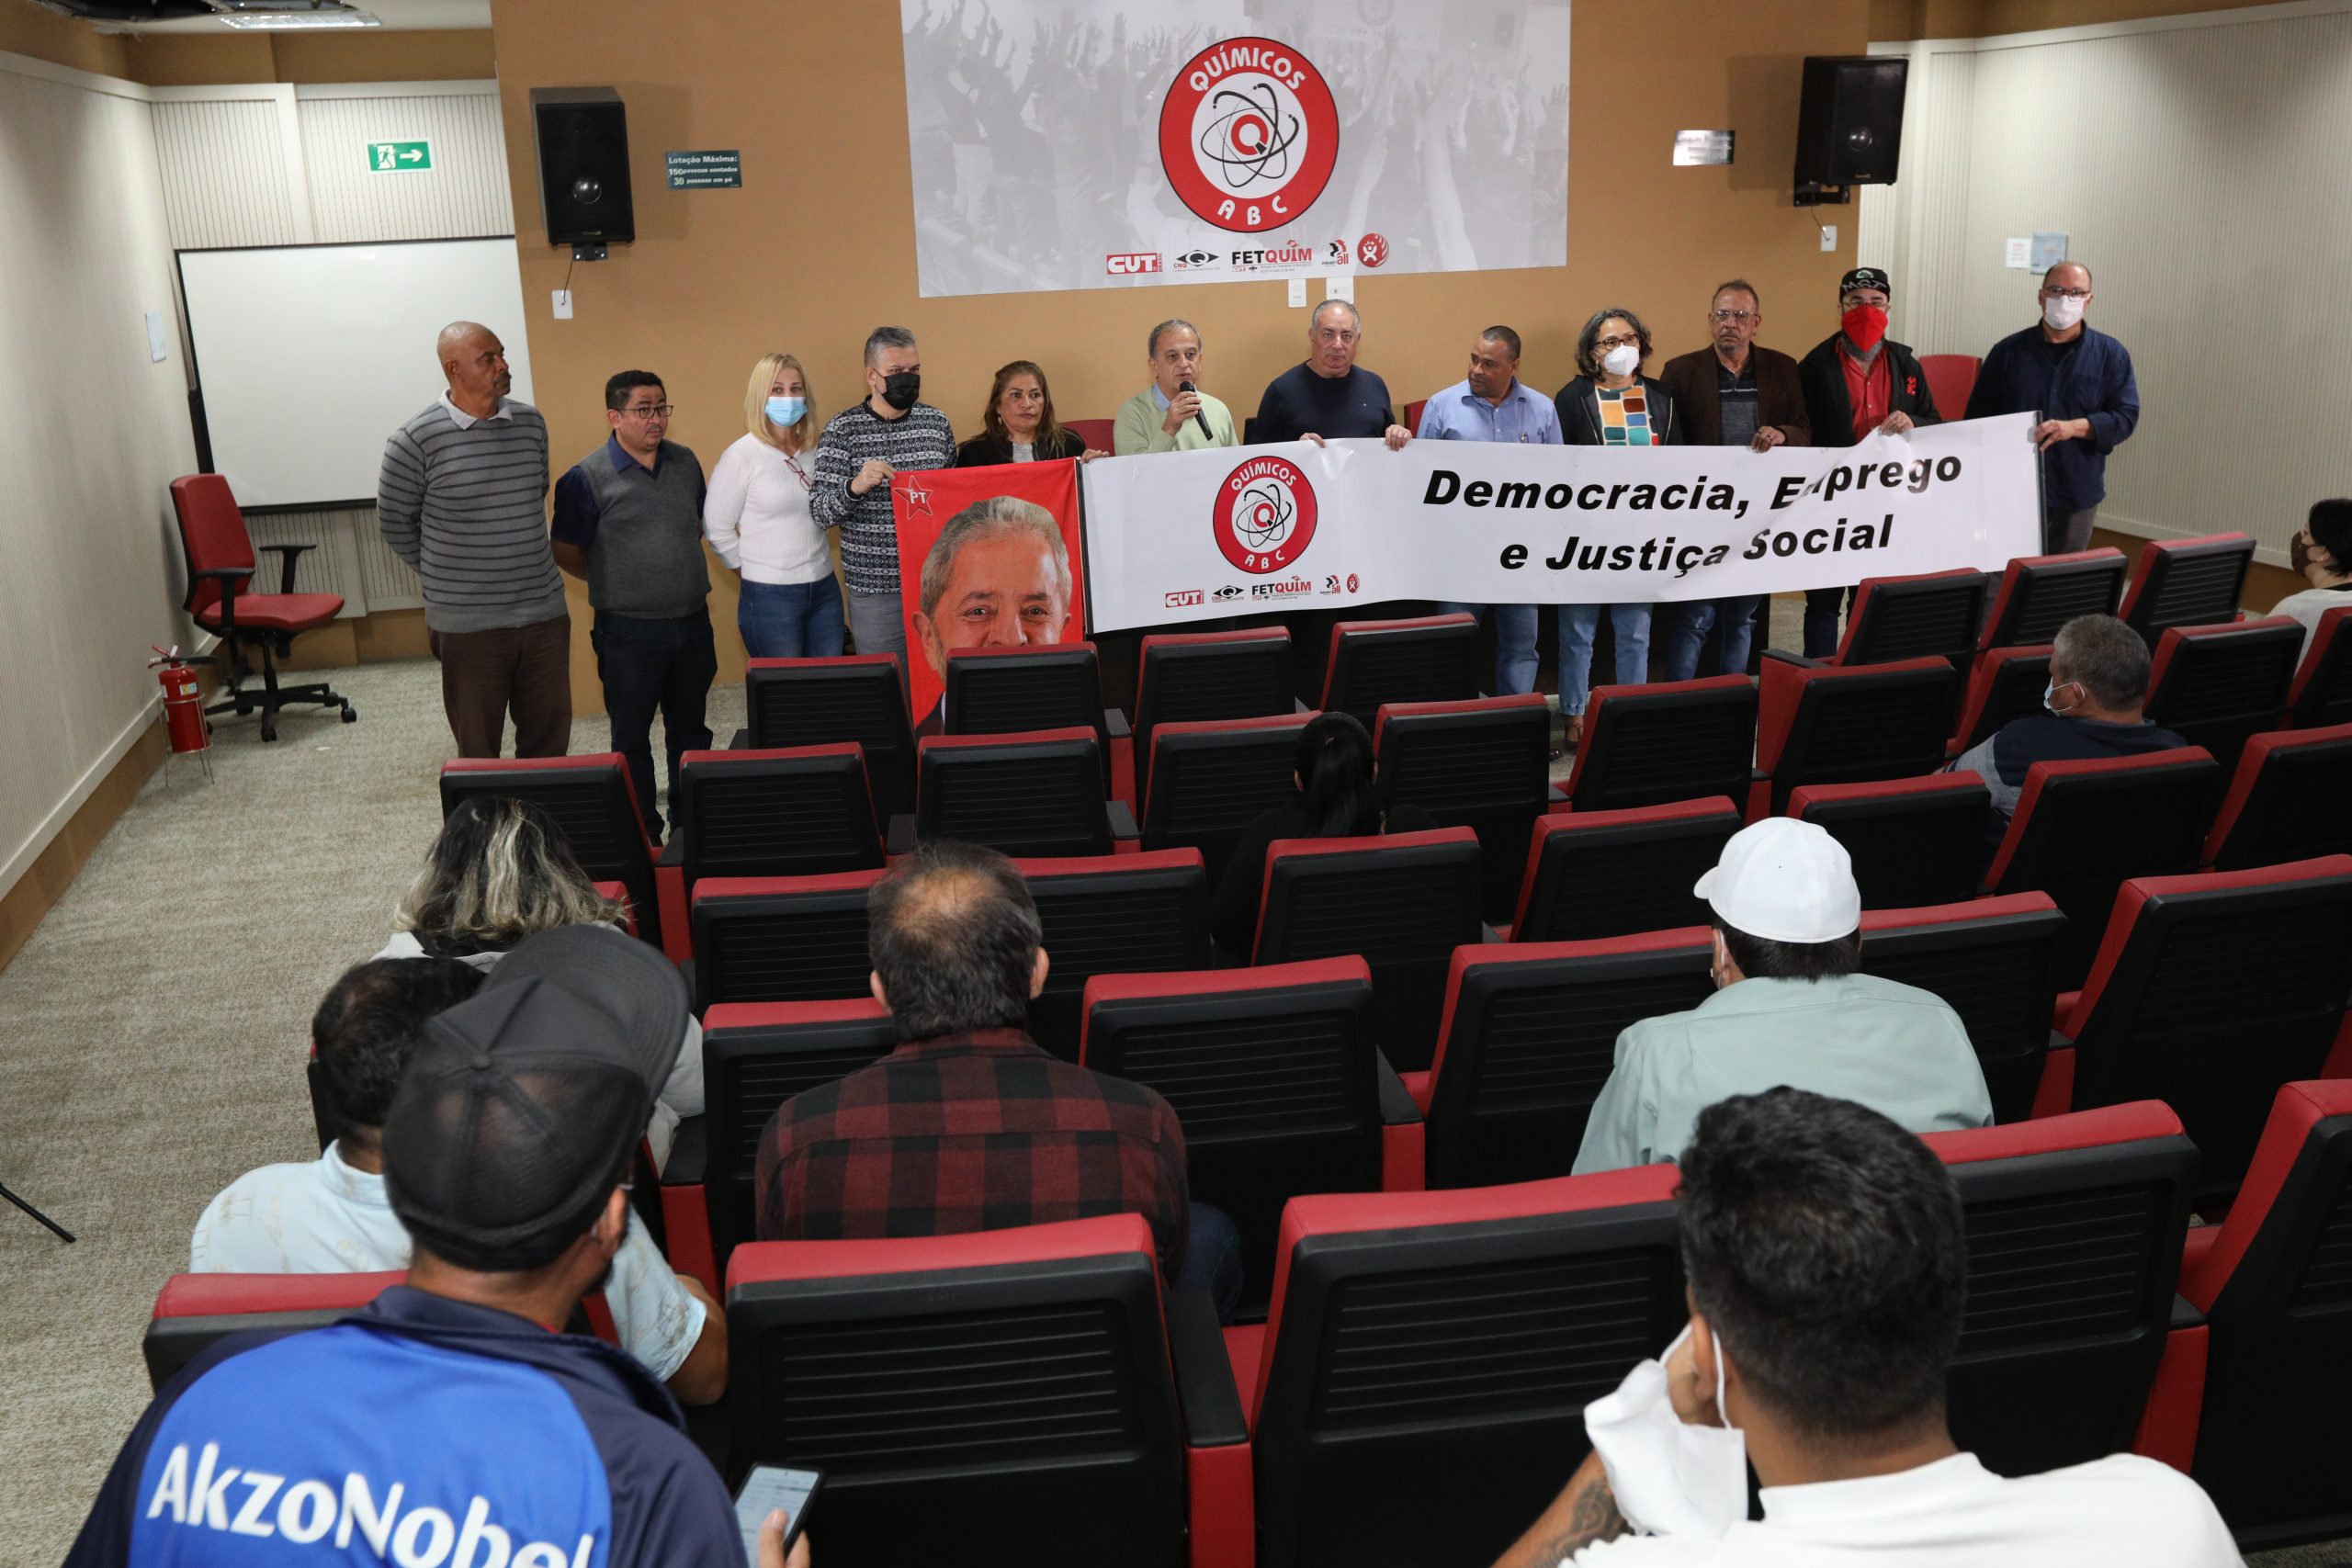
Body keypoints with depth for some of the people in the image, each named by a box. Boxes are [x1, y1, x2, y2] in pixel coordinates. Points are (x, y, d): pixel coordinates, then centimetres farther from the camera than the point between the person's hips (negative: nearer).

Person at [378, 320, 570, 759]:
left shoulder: (531, 423, 4)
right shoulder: (414, 441, -9)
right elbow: (394, 522, 2)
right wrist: (442, 574, 6)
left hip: (544, 612, 4)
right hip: (467, 622, -4)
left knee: (550, 737, 11)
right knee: (477, 751, 8)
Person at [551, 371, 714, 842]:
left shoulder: (686, 463, 6)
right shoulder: (586, 478, -10)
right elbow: (566, 554, -4)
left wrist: (690, 582, 10)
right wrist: (617, 584, 1)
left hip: (692, 622, 5)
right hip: (629, 631, -5)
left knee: (691, 731, 15)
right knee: (632, 738, 7)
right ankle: (642, 834, 18)